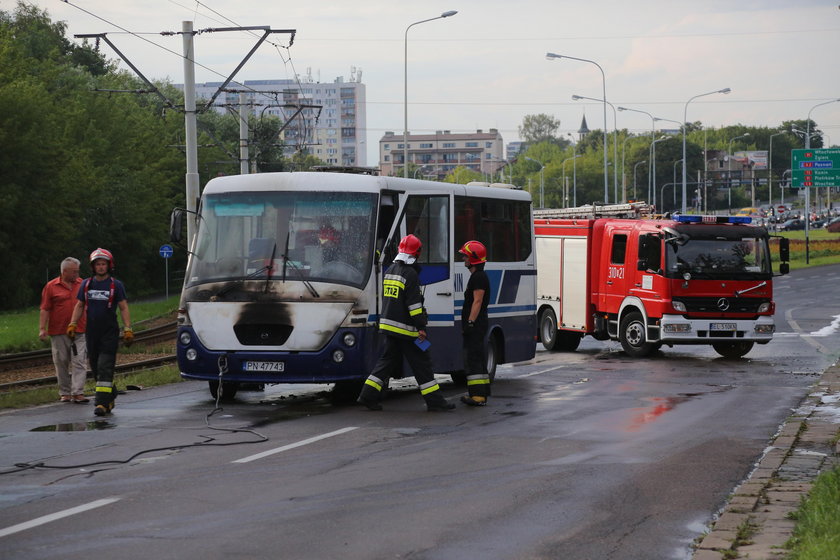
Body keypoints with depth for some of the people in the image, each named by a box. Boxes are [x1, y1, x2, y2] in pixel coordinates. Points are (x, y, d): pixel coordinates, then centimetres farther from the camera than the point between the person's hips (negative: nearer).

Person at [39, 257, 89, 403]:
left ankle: (78, 393, -13)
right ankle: (64, 393, 15)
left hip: (79, 331, 1)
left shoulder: (81, 284, 11)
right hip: (59, 332, -1)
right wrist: (42, 328, -8)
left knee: (79, 362, -9)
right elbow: (45, 309, 0)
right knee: (61, 363, 5)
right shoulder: (51, 286, 1)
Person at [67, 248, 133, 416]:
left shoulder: (116, 285, 0)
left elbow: (123, 308, 0)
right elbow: (79, 306, 15)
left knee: (105, 367, -12)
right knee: (95, 367, 9)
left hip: (109, 332, -4)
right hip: (91, 332, 4)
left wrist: (127, 329, -8)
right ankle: (110, 397, 25)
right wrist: (72, 324, 4)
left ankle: (102, 402, -15)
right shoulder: (86, 284, 10)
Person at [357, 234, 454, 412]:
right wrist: (421, 327, -16)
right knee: (421, 364, -2)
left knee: (387, 361, 13)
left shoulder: (389, 271, 13)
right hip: (405, 328, -8)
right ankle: (434, 401, 0)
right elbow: (413, 303, -19)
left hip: (388, 324, 8)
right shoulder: (410, 274, -15)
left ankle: (368, 395, 7)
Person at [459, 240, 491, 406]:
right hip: (477, 326, 11)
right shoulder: (477, 276, 20)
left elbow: (477, 302, -21)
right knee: (477, 360, 14)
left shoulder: (479, 277, -14)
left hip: (475, 324, -11)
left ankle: (477, 396, -14)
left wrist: (470, 323, -23)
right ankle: (482, 395, 19)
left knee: (472, 360, -12)